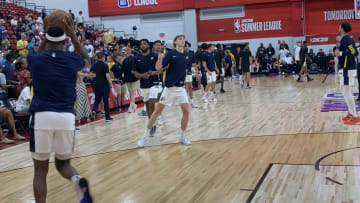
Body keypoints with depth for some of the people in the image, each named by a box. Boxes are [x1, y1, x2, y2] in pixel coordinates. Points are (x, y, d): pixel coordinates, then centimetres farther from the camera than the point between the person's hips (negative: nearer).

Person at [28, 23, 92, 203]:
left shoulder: (35, 59, 5)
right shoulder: (73, 59, 6)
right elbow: (86, 59, 32)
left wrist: (46, 38, 34)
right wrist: (73, 36, 32)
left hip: (42, 117, -1)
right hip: (66, 117, 1)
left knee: (40, 170, 10)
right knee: (63, 162, 19)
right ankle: (78, 181, -12)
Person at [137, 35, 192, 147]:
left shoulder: (187, 56, 5)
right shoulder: (170, 54, -9)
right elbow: (158, 68, -17)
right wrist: (160, 59, -33)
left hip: (181, 87, 4)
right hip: (169, 87, -4)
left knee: (186, 111, -4)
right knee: (158, 111, -1)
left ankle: (183, 136, 15)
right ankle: (145, 136, 8)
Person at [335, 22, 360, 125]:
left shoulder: (345, 39, -14)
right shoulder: (348, 39, 15)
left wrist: (340, 53, -17)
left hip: (347, 69, -10)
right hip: (348, 68, 10)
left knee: (346, 91, -8)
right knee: (345, 90, 17)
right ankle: (351, 113, 23)